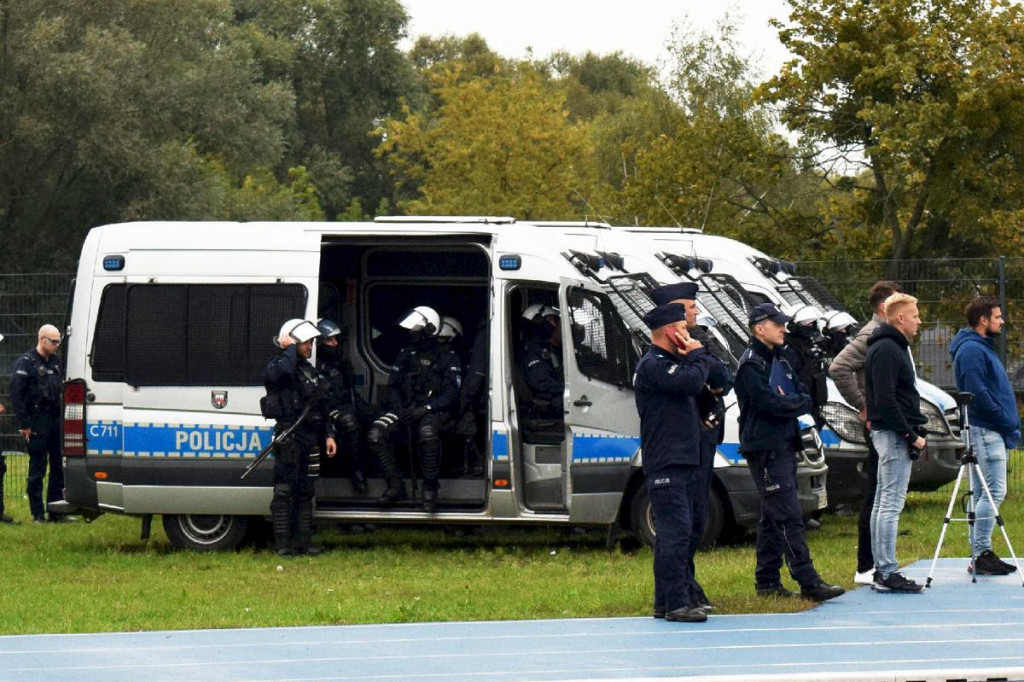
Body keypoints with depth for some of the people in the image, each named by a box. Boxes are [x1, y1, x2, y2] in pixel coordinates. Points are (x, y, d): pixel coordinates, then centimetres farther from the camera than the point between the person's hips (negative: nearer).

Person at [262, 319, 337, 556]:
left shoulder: (309, 371, 19)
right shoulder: (276, 366, -7)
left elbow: (322, 407, 23)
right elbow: (282, 370, -34)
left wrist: (328, 435, 16)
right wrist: (290, 349, -17)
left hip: (309, 438, 8)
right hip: (289, 437, -8)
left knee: (305, 492, 10)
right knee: (285, 491, -7)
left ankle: (304, 542, 15)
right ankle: (283, 544, -6)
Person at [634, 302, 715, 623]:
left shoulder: (670, 363, 22)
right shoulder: (652, 365, -10)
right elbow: (691, 382, -23)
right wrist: (697, 354, -7)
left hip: (684, 462, 10)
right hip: (665, 466, -10)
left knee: (671, 533, 11)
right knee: (676, 530, -15)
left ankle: (664, 602, 15)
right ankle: (676, 602, -18)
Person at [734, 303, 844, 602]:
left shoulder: (779, 360, 19)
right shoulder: (751, 364, -10)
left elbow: (804, 395, 15)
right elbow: (767, 402, -20)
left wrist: (795, 402, -6)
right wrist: (796, 404, -5)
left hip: (784, 445, 9)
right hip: (765, 450, -9)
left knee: (773, 517, 11)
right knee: (788, 516, -13)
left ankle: (767, 582, 16)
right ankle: (808, 582, -18)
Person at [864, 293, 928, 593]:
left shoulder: (893, 348, 19)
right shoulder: (887, 350, -14)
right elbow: (885, 400, -21)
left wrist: (916, 428, 13)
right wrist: (911, 435, -18)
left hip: (890, 434, 11)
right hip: (894, 435, -11)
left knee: (883, 502, 12)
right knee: (891, 503, -11)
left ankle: (881, 570, 16)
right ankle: (887, 573, -12)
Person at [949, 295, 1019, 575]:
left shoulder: (982, 348, 19)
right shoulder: (971, 350, -13)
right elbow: (978, 394, -21)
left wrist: (1009, 422, 14)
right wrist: (1006, 420, -16)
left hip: (992, 430, 11)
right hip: (985, 431, -11)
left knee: (982, 494, 11)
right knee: (994, 491, -12)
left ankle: (980, 555, 13)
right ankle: (981, 555, -11)